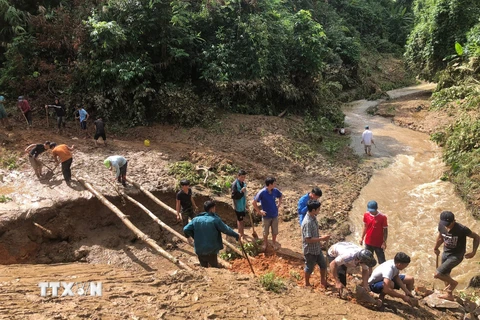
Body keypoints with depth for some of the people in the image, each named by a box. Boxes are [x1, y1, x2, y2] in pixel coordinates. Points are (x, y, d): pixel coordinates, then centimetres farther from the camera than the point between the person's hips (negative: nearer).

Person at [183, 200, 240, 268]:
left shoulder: (196, 219, 0)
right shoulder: (215, 219, -13)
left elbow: (186, 229, -1)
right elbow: (226, 229, -8)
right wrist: (236, 235, 6)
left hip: (199, 250, 4)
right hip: (211, 251, -4)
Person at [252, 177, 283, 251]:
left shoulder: (275, 191, -10)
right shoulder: (262, 193, -25)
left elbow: (280, 196, 14)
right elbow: (253, 202, -22)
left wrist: (279, 204, 4)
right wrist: (259, 211, -17)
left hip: (275, 215, 3)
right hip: (266, 216, -3)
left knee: (275, 231, 17)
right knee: (265, 232, 16)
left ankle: (274, 242, 40)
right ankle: (265, 243, 39)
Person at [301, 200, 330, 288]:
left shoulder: (313, 217, -2)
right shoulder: (307, 222, -31)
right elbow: (308, 239, -29)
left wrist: (321, 237, 2)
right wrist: (321, 238, -25)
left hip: (317, 248, 8)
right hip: (310, 250, -8)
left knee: (323, 264, 21)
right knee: (309, 268, 14)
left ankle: (323, 281, 43)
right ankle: (307, 284, 36)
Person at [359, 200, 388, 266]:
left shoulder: (382, 217, -19)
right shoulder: (366, 215, -7)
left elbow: (385, 230, -11)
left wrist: (384, 242, -13)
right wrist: (362, 237, 7)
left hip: (379, 243, -4)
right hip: (368, 242, 4)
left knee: (381, 260, 7)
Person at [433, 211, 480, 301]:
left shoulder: (462, 229, -28)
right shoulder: (441, 225, -13)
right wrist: (436, 248, 21)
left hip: (456, 256, -6)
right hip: (446, 253, 6)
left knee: (437, 274, -14)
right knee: (445, 274, 22)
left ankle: (453, 283, 17)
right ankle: (449, 295, 44)